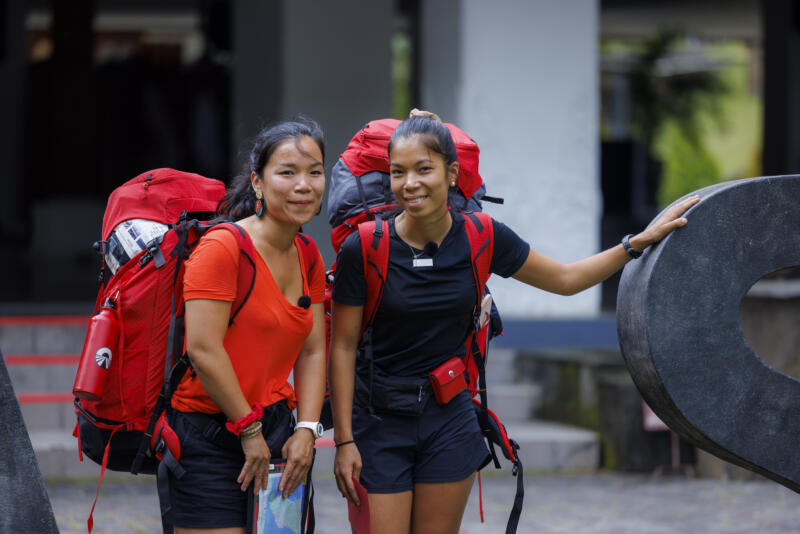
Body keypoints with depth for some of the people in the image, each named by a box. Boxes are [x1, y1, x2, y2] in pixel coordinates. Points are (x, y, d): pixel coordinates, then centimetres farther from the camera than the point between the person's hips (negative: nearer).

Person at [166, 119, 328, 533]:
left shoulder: (308, 258, 10)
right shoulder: (222, 247, -14)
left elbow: (312, 352, 11)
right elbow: (203, 350, -19)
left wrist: (306, 430, -1)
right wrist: (249, 431, -13)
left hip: (274, 426, 7)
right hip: (209, 436, -7)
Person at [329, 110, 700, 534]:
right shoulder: (363, 249, -13)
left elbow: (565, 280, 9)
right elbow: (343, 346, -7)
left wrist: (640, 242, 2)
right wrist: (344, 441, -7)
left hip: (449, 418, 2)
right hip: (378, 423, -2)